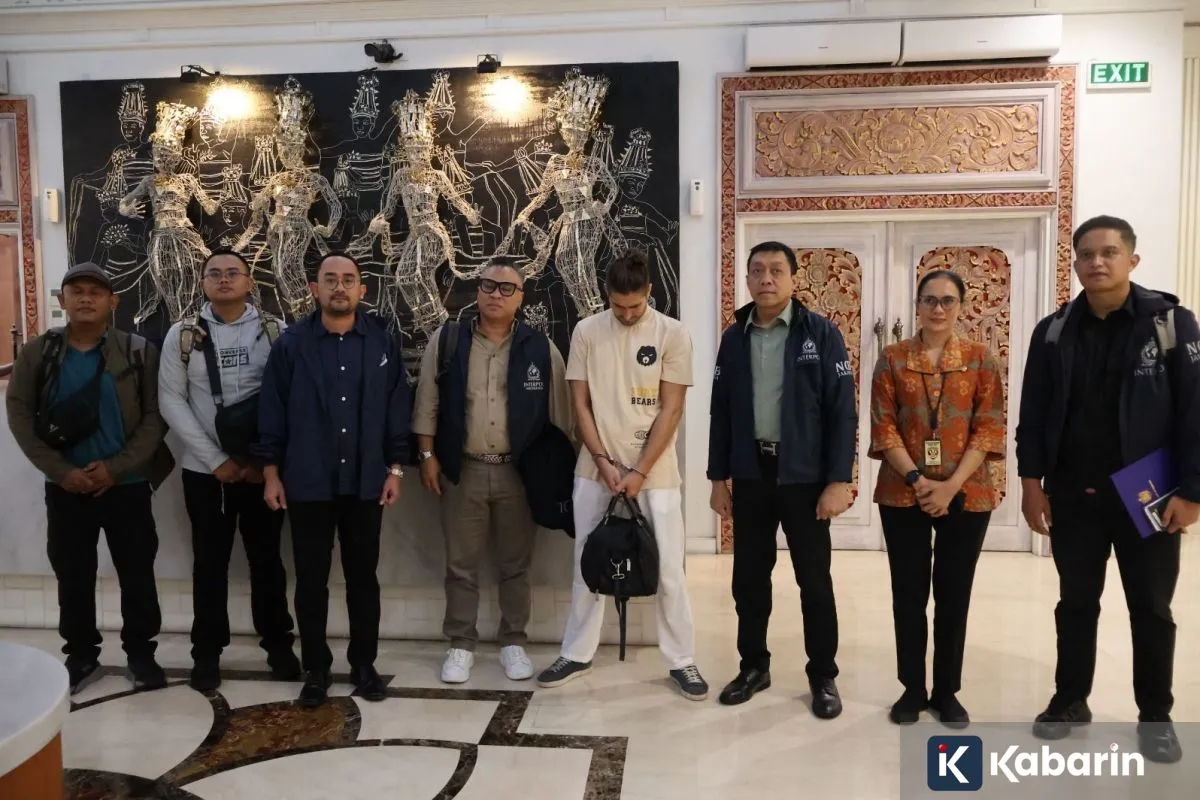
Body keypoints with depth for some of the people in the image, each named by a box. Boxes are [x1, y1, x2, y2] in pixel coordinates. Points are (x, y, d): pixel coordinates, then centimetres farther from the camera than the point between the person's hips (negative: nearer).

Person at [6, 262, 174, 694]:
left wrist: (116, 467, -14)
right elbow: (19, 415, 0)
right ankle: (81, 656, 26)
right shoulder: (37, 352, 2)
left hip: (127, 485, -1)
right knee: (73, 576, 11)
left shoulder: (139, 351, -3)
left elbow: (156, 417, -5)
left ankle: (141, 654, 21)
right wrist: (60, 471, -10)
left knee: (137, 575, 5)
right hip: (65, 488, 2)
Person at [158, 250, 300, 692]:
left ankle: (278, 643, 24)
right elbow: (171, 401, -4)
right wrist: (216, 459, -11)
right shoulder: (182, 334, 0)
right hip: (205, 469, 0)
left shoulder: (274, 330, -1)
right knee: (210, 562, 9)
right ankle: (207, 652, 23)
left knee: (266, 558, 10)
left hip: (263, 468, 0)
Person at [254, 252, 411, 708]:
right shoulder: (291, 344, -2)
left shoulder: (382, 342, 1)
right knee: (311, 579, 8)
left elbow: (397, 409, 2)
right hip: (307, 482, -1)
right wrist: (271, 472, -2)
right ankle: (315, 669, 22)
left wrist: (395, 469, 0)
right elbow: (271, 411, 0)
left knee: (363, 576, 10)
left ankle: (364, 664, 24)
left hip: (366, 482, 1)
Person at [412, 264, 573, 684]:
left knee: (515, 564, 10)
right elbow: (428, 403, 3)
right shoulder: (446, 341, 0)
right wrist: (427, 456, -1)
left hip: (519, 472, 0)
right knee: (460, 564, 8)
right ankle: (461, 644, 22)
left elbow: (558, 413, 2)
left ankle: (513, 642, 25)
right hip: (463, 470, 0)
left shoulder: (541, 348, -1)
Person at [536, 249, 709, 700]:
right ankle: (577, 654, 25)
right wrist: (603, 461, -8)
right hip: (596, 469, 2)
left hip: (655, 472, -2)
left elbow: (671, 409, -8)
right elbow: (580, 404, 1)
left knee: (667, 569, 2)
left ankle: (681, 661, 17)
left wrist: (639, 471, -12)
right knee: (588, 564, 10)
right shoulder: (586, 332, 0)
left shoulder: (672, 334, -6)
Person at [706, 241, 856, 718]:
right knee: (749, 577, 11)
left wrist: (839, 481, -13)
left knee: (814, 579, 7)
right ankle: (754, 666, 28)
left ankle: (823, 676, 22)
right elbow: (721, 413, 8)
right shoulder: (734, 338, 6)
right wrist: (718, 478, 5)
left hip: (805, 477, -3)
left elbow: (842, 412, -8)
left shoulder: (821, 333, -5)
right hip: (751, 475, 3)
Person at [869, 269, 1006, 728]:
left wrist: (952, 485, -13)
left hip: (966, 495, 0)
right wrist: (916, 479, -14)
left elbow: (989, 427, -3)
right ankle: (913, 689, 20)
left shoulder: (981, 359, 3)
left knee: (954, 595, 8)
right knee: (909, 594, 6)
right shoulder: (892, 359, 3)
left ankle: (947, 692, 22)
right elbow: (883, 426, -2)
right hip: (903, 494, 0)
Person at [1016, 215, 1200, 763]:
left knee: (1151, 608, 10)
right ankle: (1070, 701, 28)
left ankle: (1155, 716, 26)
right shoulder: (1053, 332, 3)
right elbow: (1034, 412, 4)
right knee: (1076, 603, 13)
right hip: (1073, 494, 2)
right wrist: (1032, 480, -1)